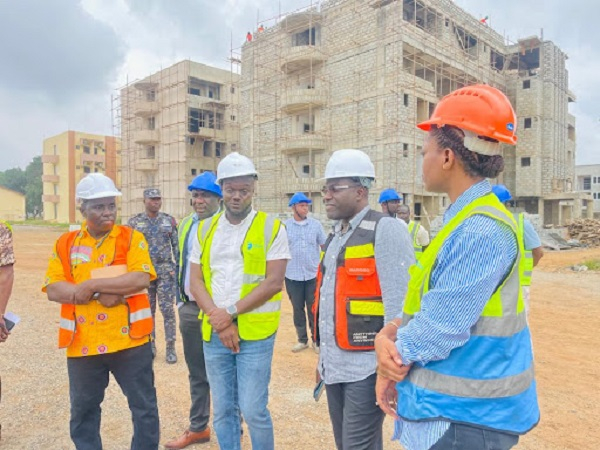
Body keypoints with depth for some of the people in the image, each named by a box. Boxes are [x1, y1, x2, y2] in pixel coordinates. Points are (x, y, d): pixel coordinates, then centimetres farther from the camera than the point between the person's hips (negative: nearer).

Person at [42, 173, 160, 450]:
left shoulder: (132, 238, -3)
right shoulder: (65, 244, 5)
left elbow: (141, 280, -17)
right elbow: (53, 290, -4)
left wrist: (90, 285, -17)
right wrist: (102, 294, -17)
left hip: (129, 340, -3)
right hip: (82, 344, 3)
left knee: (145, 408, 9)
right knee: (82, 413, 19)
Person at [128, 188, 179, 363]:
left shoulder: (169, 220, 4)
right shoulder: (134, 222, 2)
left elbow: (177, 246, 6)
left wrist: (179, 267, 1)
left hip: (166, 271, 0)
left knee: (167, 310, -1)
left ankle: (170, 347, 7)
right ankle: (150, 344, 25)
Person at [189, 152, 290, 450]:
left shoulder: (271, 228, -5)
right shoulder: (205, 229, 7)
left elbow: (274, 282, -12)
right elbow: (195, 281, 4)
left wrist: (231, 312, -14)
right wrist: (218, 319, -10)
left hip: (255, 332, -4)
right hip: (214, 332, 4)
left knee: (253, 410, 2)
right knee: (222, 410, 14)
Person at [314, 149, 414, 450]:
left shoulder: (386, 230, -13)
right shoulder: (335, 236, 12)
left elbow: (399, 304, -17)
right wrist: (324, 357, 18)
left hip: (365, 367, -8)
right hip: (333, 366, 8)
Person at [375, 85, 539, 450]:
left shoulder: (482, 231, -26)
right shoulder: (463, 221, 6)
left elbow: (439, 330, -26)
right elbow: (425, 301, 6)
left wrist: (391, 351, -8)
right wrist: (390, 335, -11)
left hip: (465, 419, -8)